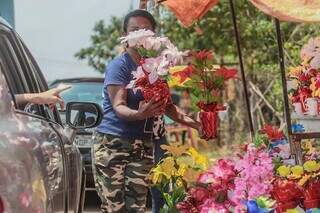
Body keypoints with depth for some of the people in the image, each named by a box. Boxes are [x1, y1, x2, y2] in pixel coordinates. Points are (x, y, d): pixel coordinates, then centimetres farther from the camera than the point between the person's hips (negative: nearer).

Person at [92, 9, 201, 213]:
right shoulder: (118, 66, -8)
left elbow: (166, 105, 13)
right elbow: (118, 107, -18)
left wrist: (194, 123, 0)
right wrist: (139, 114, -39)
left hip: (143, 145, 5)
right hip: (111, 144, -5)